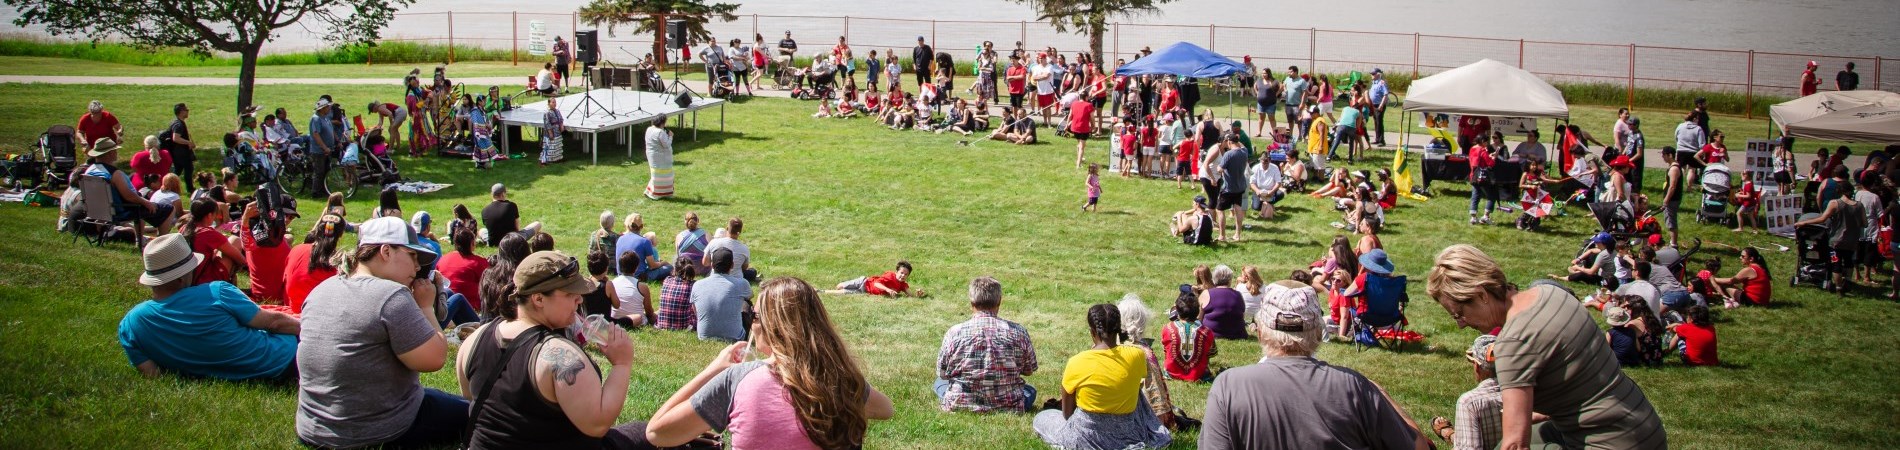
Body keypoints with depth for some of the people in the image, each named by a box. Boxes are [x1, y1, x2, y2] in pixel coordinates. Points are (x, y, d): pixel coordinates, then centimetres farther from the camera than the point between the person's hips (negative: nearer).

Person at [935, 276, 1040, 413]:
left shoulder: (954, 332, -12)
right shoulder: (1018, 332, -11)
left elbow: (942, 373, 0)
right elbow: (1029, 370, 3)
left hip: (961, 407, -1)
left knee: (940, 383, 31)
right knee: (1030, 390, 32)